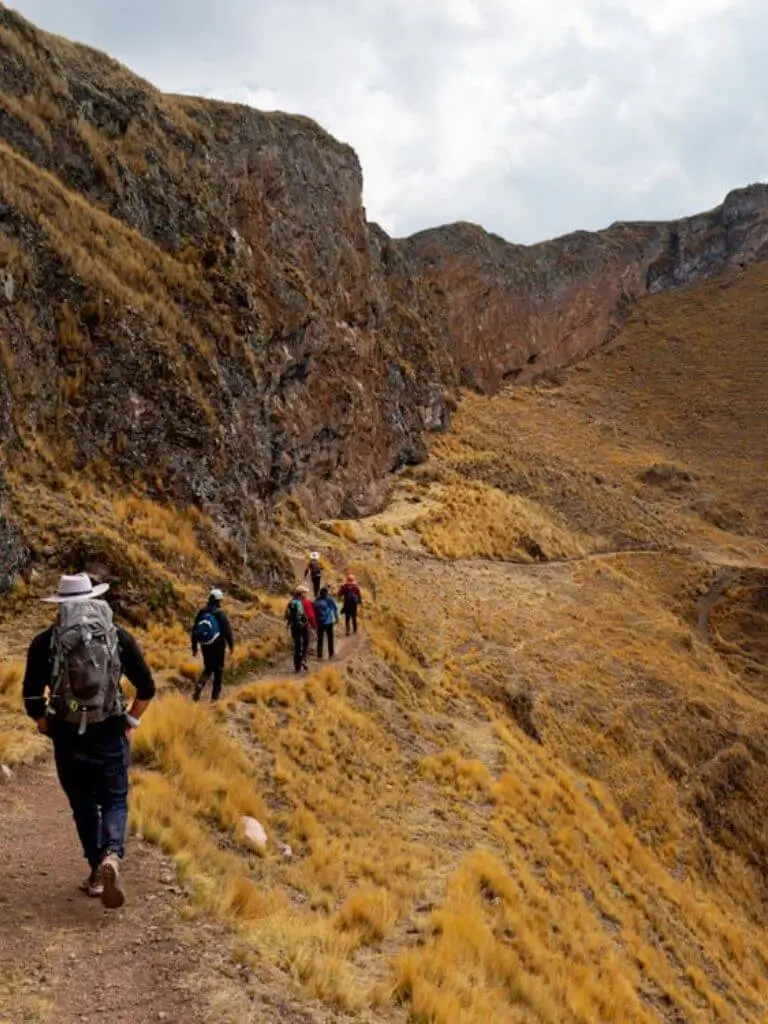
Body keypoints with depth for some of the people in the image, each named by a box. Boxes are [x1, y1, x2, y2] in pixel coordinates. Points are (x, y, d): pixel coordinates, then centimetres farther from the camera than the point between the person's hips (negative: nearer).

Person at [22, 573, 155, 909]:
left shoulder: (44, 642, -3)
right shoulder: (119, 637, -1)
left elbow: (32, 698, -5)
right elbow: (146, 687, -1)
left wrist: (46, 727, 12)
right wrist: (130, 722, 9)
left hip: (67, 737, 0)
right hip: (110, 735, 0)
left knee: (83, 805, 17)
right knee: (114, 802, 12)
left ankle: (97, 872, 22)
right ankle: (112, 856, -14)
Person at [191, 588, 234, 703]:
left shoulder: (201, 612, 0)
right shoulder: (220, 614, -13)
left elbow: (195, 630, 5)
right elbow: (227, 630, -11)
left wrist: (194, 646, 13)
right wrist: (231, 645, 1)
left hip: (205, 645, 4)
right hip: (218, 645, -4)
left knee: (208, 668, 17)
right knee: (218, 669, 12)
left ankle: (200, 685, -9)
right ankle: (216, 693, 14)